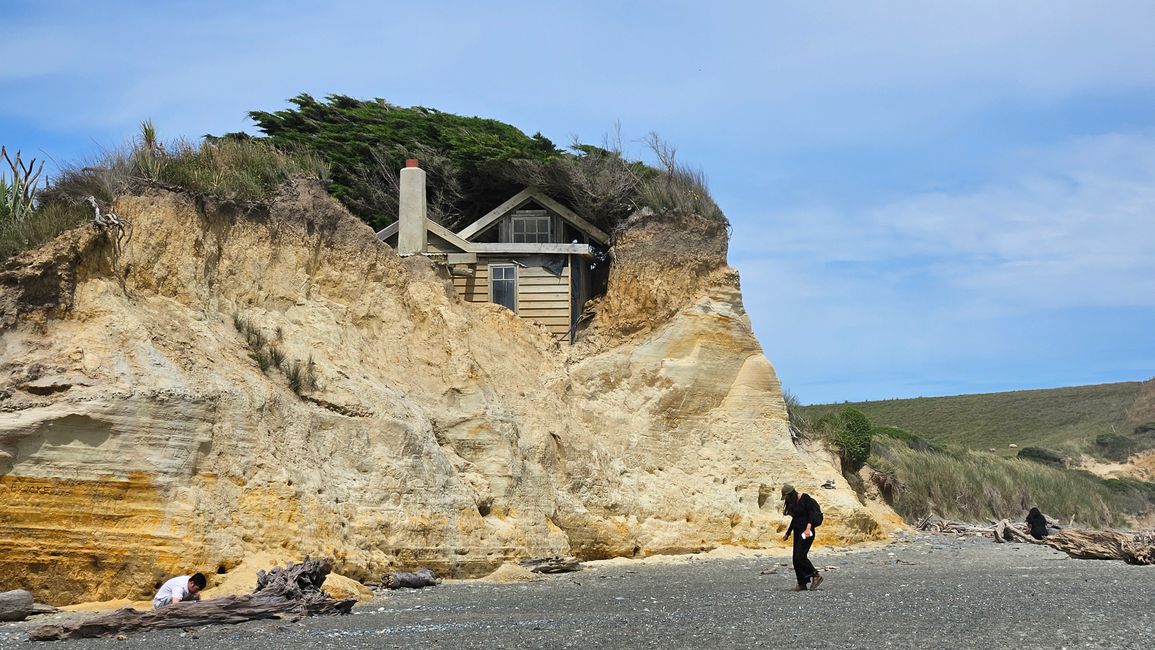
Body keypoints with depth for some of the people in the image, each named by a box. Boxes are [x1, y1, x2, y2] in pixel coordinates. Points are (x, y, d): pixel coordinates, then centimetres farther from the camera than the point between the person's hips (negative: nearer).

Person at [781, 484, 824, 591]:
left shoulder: (805, 499, -10)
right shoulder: (793, 503, 15)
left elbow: (812, 514, -18)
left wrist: (808, 528, -31)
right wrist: (787, 534, 30)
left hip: (807, 532, -9)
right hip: (797, 532, 9)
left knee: (800, 557, -17)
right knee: (796, 559, 3)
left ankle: (816, 575, -5)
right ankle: (802, 584, 6)